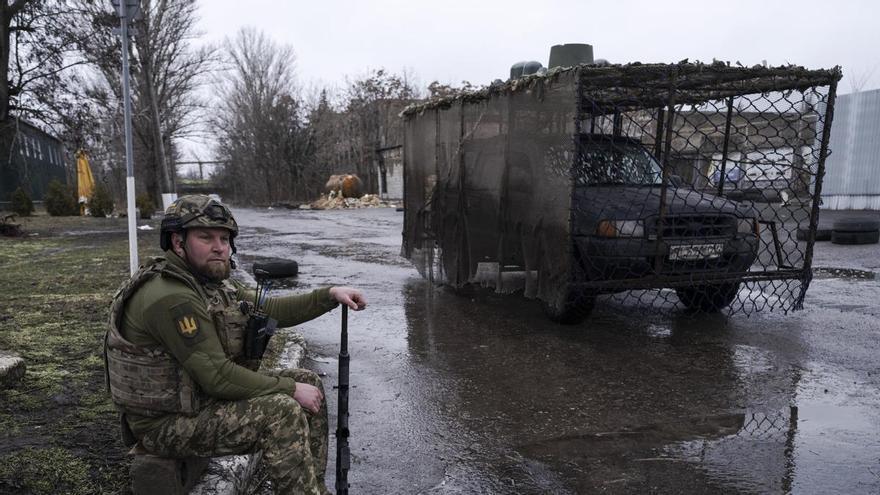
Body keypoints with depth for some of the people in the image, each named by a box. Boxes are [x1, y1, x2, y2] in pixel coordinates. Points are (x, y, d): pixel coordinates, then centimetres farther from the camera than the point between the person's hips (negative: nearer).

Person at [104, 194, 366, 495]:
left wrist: (330, 295, -4)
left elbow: (269, 310, 7)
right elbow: (217, 376, -28)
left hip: (204, 392, 10)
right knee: (282, 412, -26)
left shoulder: (211, 281, 4)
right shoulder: (171, 298, -26)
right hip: (168, 423, -10)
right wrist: (290, 388, -20)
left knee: (308, 382, 4)